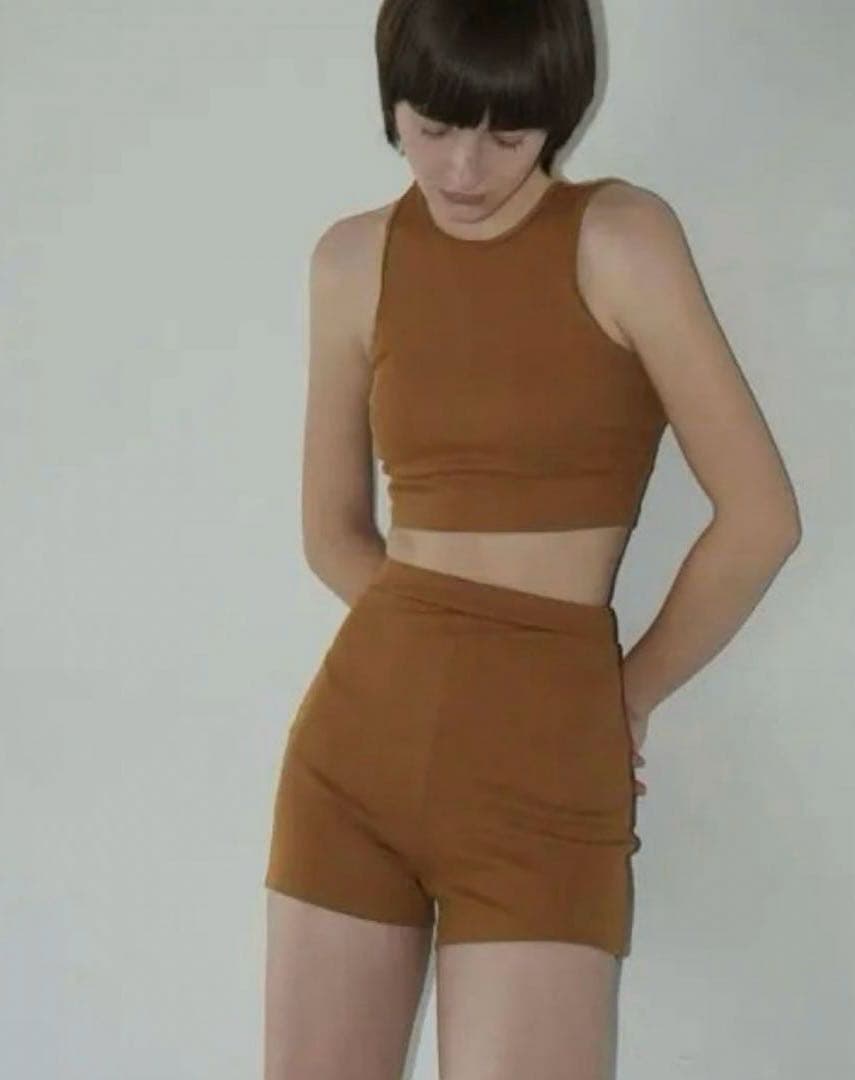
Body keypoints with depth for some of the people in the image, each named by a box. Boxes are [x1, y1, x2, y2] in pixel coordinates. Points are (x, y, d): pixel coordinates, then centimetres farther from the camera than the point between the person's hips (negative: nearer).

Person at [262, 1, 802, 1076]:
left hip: (544, 768, -4)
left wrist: (627, 694, 3)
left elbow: (760, 517, -7)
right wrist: (433, 650, 4)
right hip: (355, 736, 4)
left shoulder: (621, 238, -8)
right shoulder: (355, 259, 4)